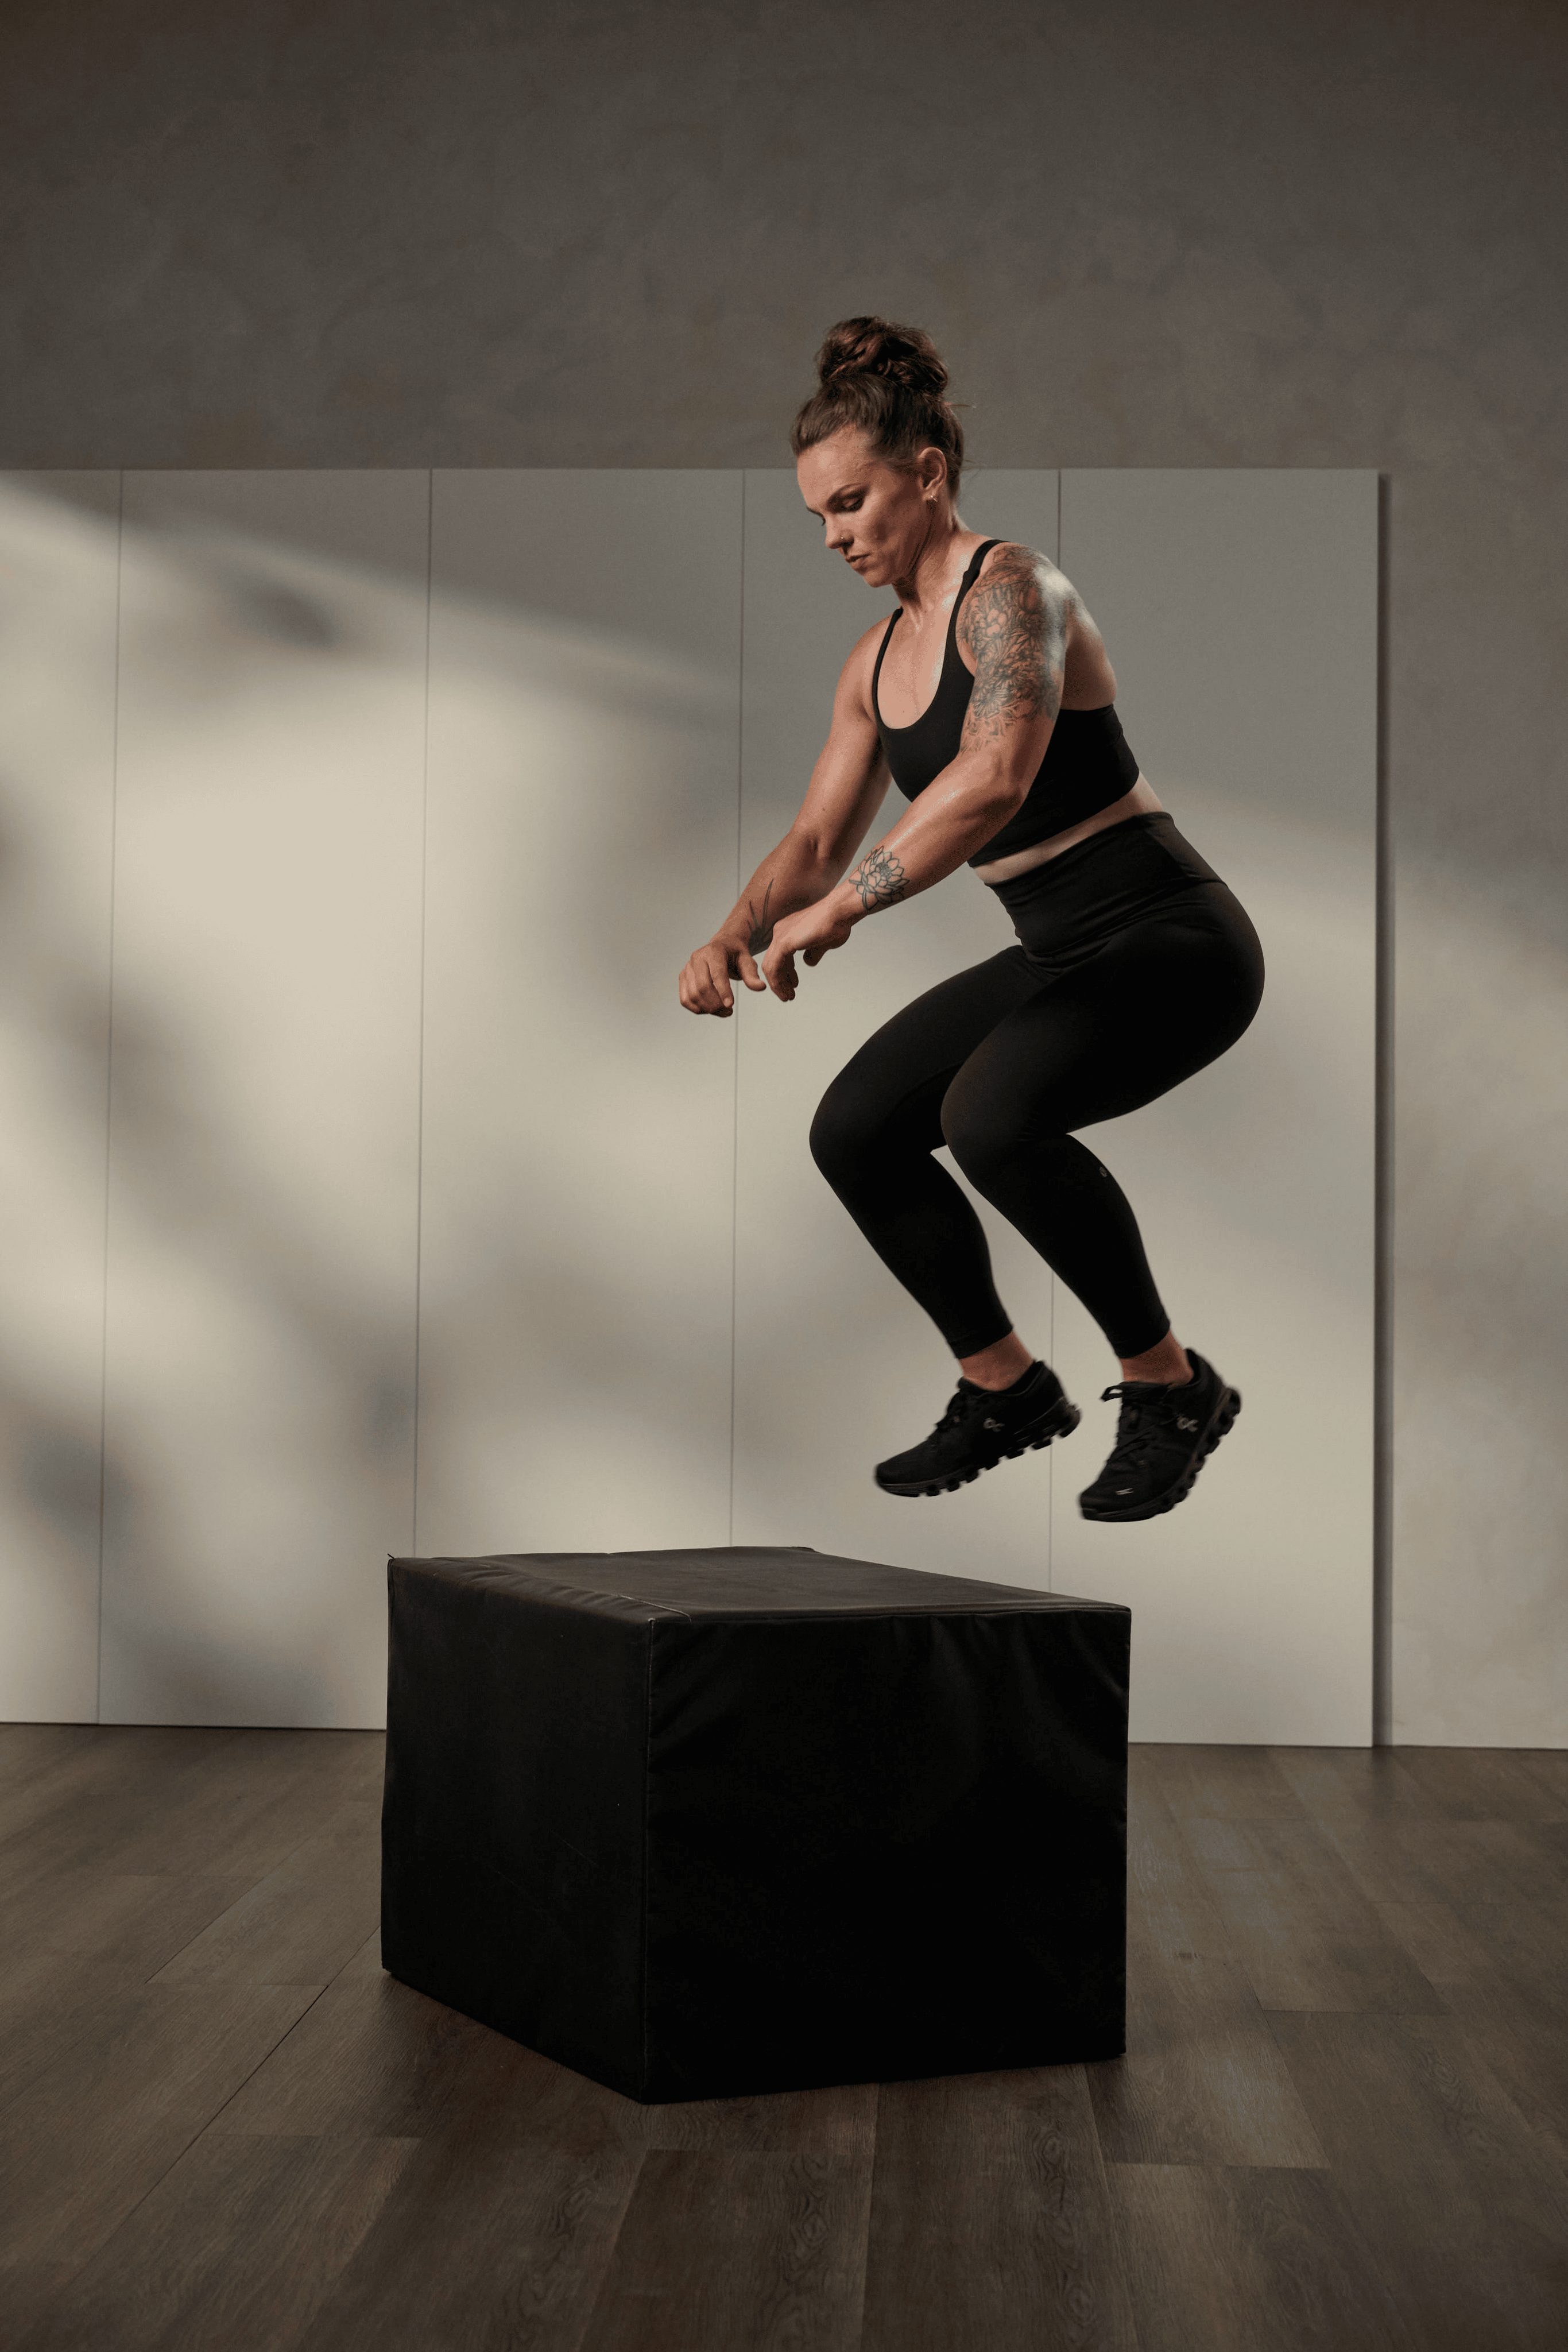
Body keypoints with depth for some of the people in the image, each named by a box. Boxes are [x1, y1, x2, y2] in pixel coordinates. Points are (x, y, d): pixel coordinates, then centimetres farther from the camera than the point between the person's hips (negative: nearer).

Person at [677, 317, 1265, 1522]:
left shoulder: (1009, 586, -17)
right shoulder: (877, 659, 11)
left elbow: (995, 777, -35)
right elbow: (817, 839, 16)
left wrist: (843, 909, -33)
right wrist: (734, 935, -3)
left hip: (1172, 938, -9)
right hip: (1059, 955, 9)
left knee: (991, 1116, -32)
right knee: (856, 1131, 5)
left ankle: (1171, 1388, -11)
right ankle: (1008, 1389, 20)